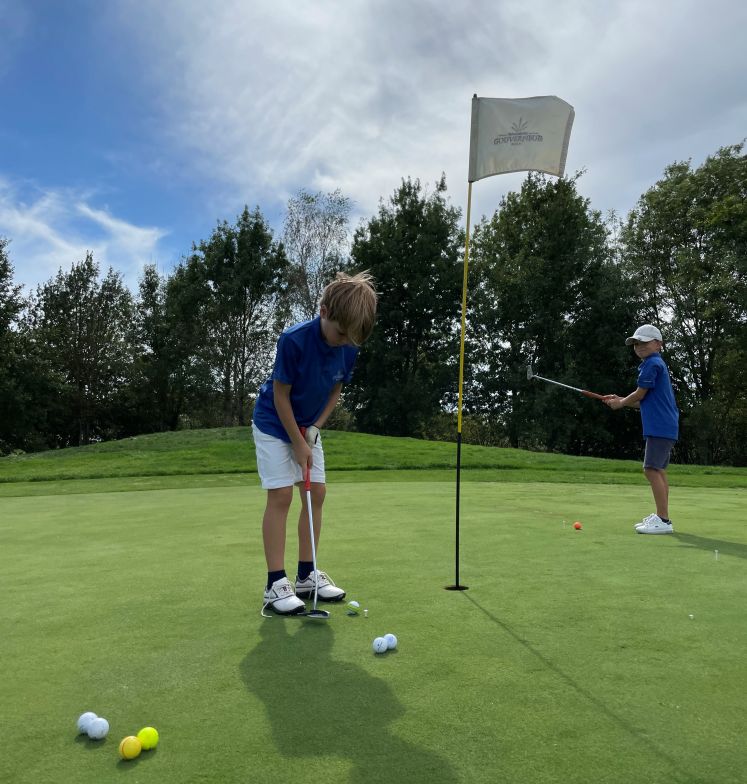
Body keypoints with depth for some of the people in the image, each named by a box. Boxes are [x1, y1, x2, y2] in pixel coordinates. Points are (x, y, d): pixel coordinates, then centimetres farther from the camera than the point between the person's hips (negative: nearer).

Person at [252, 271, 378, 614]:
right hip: (274, 424, -6)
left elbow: (336, 389, 2)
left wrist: (315, 428, -8)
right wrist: (298, 443, -18)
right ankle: (275, 584, -4)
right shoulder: (294, 340, -29)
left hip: (308, 427, 6)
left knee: (316, 493, 4)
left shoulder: (349, 348, -12)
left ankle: (306, 575, 15)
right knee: (281, 496, -11)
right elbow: (280, 394, -22)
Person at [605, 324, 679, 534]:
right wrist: (621, 400, 16)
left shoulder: (652, 364, -11)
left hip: (659, 427, -11)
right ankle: (660, 516, 22)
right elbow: (644, 401, 23)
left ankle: (663, 521, -13)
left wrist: (620, 403, 7)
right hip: (664, 427, 11)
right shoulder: (656, 363, 21)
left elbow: (639, 395, -10)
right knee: (659, 470, 15)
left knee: (652, 469, -13)